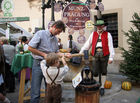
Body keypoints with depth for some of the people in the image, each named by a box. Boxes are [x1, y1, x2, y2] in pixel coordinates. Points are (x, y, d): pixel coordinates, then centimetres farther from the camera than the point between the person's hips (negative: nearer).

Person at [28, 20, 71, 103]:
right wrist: (44, 54, -11)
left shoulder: (55, 39, 11)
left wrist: (65, 54, -1)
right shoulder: (40, 34, -7)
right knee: (36, 92, 0)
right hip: (39, 64, -6)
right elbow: (30, 48, -11)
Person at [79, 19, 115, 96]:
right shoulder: (93, 34, 13)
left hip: (104, 54, -1)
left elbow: (110, 46, -1)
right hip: (96, 55, 1)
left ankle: (102, 87, 22)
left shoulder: (107, 34, 5)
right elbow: (87, 44, 11)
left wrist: (111, 57, -8)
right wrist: (81, 53, 5)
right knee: (95, 72, 0)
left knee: (103, 71, 8)